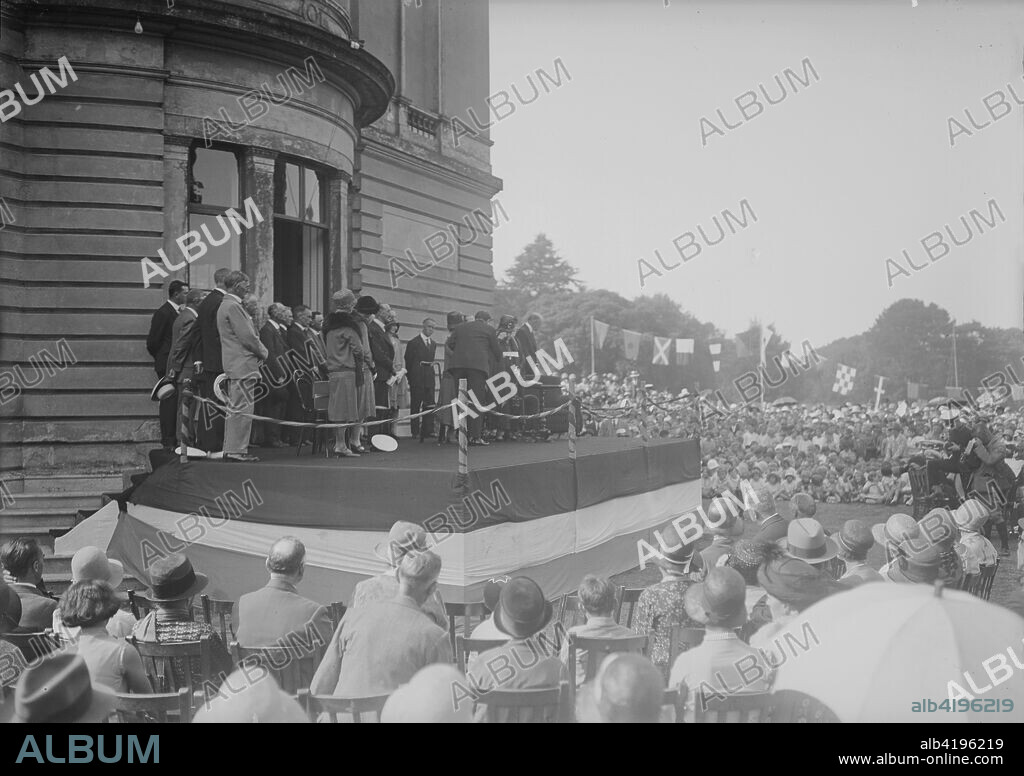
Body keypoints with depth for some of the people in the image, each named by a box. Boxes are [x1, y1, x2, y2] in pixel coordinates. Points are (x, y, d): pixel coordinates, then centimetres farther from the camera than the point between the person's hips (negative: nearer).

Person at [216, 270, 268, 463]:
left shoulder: (225, 305, 17)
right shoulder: (233, 306, -15)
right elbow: (247, 337, -18)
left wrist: (260, 350, 12)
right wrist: (263, 352, -4)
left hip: (234, 365, 11)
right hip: (242, 364, -11)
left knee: (234, 408, 14)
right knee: (242, 408, -8)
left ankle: (230, 449, 19)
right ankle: (237, 450, -6)